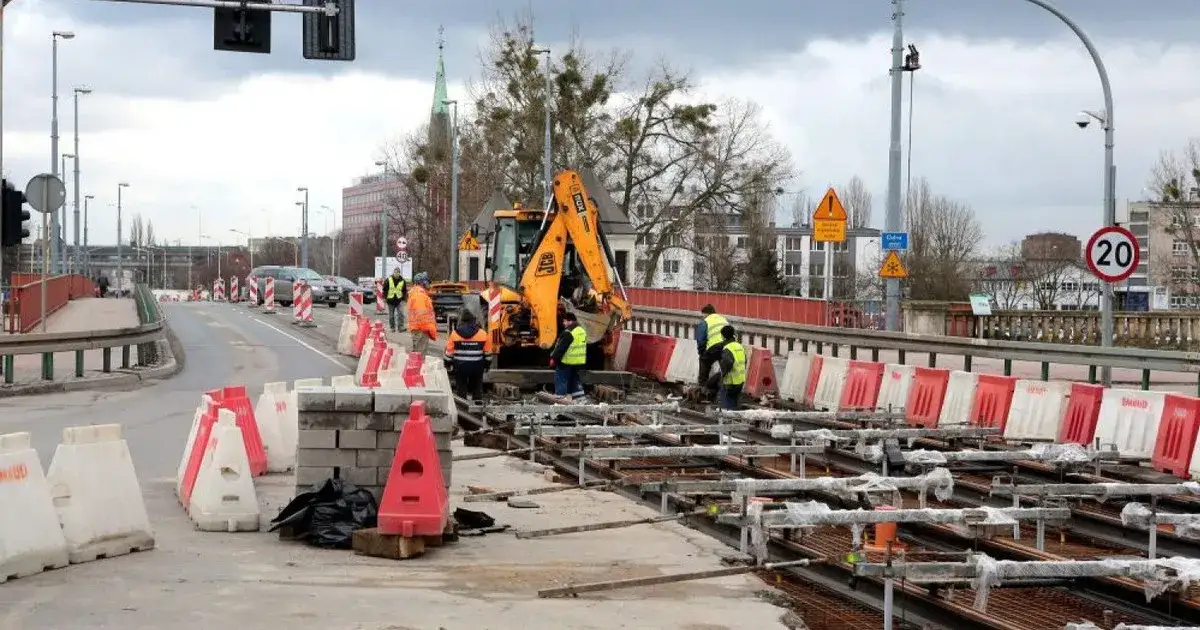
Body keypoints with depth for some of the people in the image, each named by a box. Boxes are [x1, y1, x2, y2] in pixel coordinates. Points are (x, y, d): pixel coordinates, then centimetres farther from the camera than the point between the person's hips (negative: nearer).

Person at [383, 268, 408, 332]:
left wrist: (404, 298, 4)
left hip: (399, 300, 0)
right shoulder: (388, 280, -1)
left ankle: (400, 327, -9)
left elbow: (405, 291, 10)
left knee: (401, 314, -14)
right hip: (390, 300, 0)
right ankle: (392, 328, 18)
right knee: (391, 315, 7)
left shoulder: (402, 281, 2)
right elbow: (385, 289, 4)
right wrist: (385, 297, -1)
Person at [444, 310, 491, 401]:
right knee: (477, 389, 12)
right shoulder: (483, 334, -2)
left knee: (460, 388, 8)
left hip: (460, 367, -1)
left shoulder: (454, 334, -4)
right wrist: (487, 365, 18)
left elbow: (449, 352, 1)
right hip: (477, 367, 1)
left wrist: (448, 364, 14)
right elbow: (488, 352, 5)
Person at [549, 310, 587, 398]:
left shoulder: (568, 332, -19)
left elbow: (561, 347, -20)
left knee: (560, 378, -1)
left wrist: (554, 358, -15)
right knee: (576, 379, 15)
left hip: (567, 361, -9)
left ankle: (559, 396, -2)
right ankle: (579, 395, 14)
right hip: (579, 362, 9)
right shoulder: (582, 331, 11)